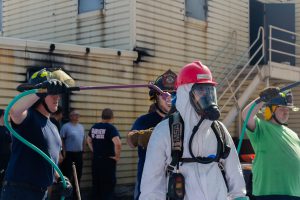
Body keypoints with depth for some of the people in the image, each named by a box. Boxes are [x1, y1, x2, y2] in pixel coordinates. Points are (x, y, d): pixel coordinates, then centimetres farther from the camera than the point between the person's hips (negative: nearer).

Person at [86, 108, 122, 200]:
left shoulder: (94, 127, 5)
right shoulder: (111, 128, -16)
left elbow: (88, 140, 20)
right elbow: (117, 143, -29)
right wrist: (117, 156, -17)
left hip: (95, 159, 6)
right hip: (108, 160, -6)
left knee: (96, 183, 16)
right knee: (108, 184, 3)